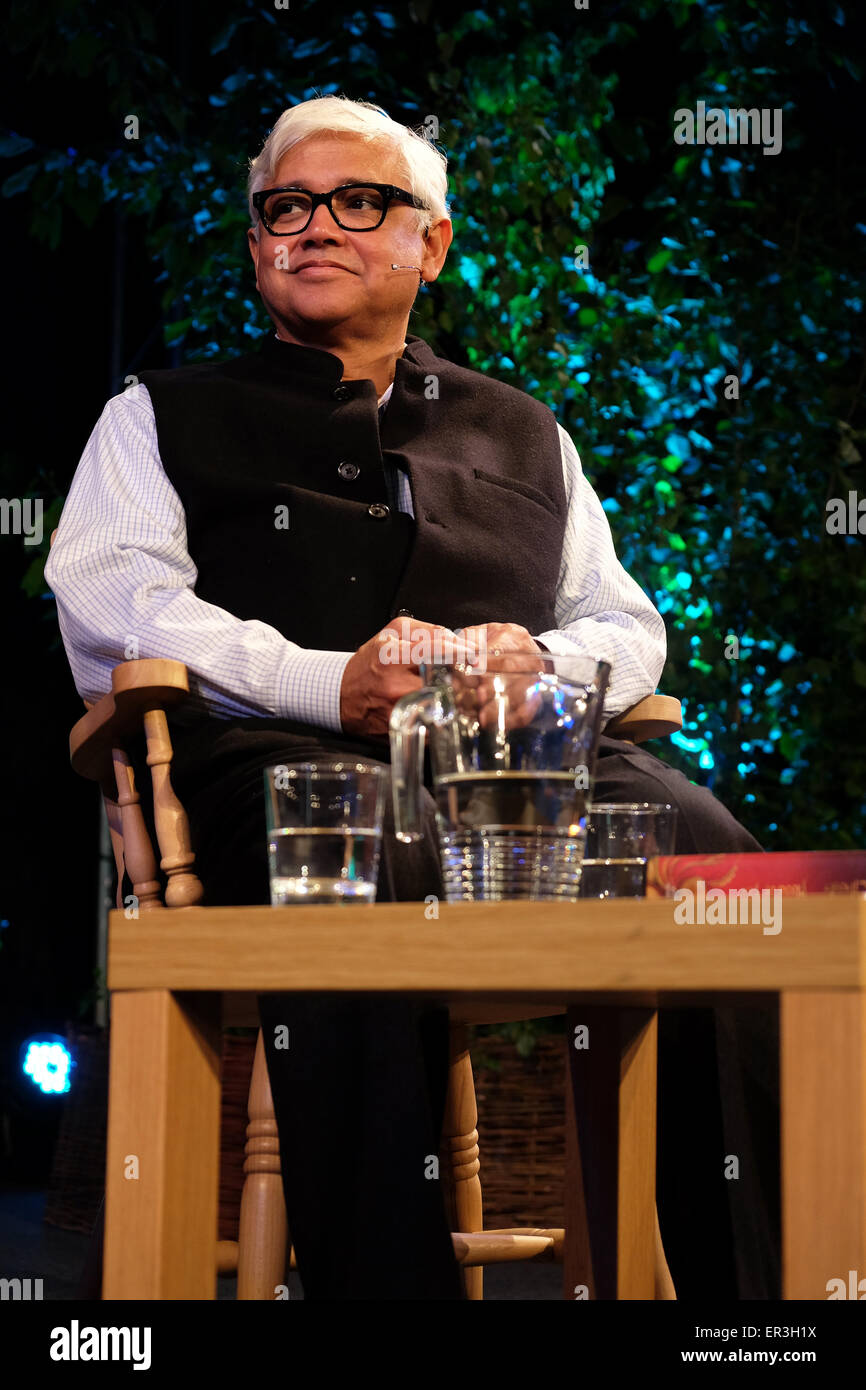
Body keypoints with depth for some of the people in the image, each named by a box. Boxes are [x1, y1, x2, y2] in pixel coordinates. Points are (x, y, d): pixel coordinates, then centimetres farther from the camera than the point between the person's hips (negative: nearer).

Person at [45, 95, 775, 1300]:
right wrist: (328, 683, -10)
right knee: (359, 882, -43)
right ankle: (381, 1279, -41)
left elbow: (628, 624, 26)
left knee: (707, 858, -33)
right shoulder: (165, 418, 25)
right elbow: (112, 606, 7)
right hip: (276, 749, -2)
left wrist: (545, 666, -2)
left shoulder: (522, 433, 35)